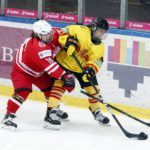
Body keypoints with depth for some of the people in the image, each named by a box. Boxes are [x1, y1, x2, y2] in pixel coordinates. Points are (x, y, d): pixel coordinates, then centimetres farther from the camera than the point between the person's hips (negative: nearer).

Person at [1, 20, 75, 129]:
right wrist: (65, 76, -48)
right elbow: (50, 66, -45)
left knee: (50, 87, 12)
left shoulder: (53, 34, -18)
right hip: (21, 71, -8)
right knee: (22, 92, -26)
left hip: (38, 71, 8)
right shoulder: (37, 46, -41)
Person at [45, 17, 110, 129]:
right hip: (64, 62, -6)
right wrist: (68, 42, -39)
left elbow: (97, 60, -12)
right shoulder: (81, 31, -23)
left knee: (92, 87, 8)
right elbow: (64, 32, -20)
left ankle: (96, 111, 30)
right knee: (59, 83, -20)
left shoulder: (100, 47, -5)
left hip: (82, 67, 6)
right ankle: (51, 111, -20)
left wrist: (91, 69, -32)